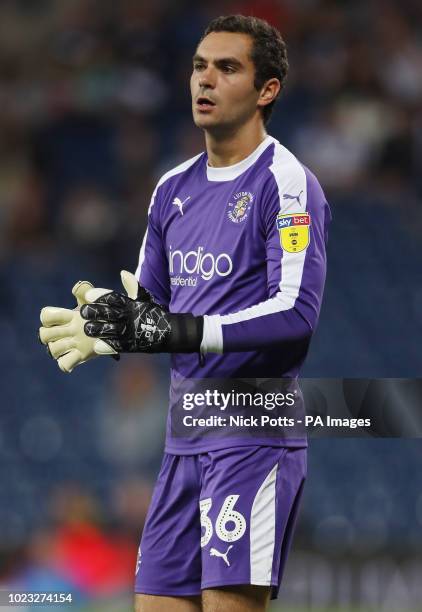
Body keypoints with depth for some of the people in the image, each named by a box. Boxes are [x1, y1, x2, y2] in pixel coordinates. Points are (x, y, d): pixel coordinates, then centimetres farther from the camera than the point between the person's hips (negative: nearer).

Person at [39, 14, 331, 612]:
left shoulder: (286, 182, -9)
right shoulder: (173, 188, 15)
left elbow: (297, 312, -19)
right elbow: (148, 302, 21)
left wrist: (177, 332, -26)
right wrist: (105, 326, -2)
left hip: (255, 435, -7)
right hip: (185, 433, 7)